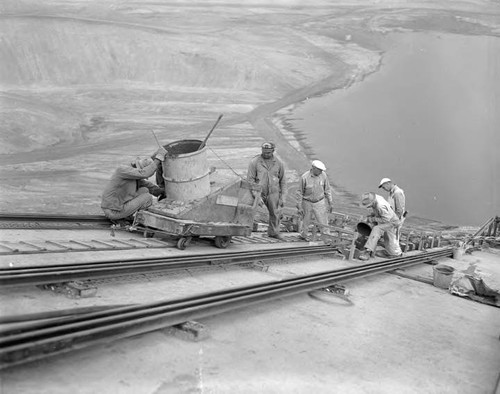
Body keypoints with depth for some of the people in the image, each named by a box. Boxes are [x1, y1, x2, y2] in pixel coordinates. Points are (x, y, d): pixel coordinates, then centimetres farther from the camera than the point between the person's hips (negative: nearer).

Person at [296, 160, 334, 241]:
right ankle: (303, 235, 42)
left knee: (324, 222, -1)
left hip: (320, 202, 1)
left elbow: (327, 190, -1)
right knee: (306, 221, 17)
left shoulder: (323, 175, -14)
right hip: (307, 203, -1)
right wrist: (299, 207, -8)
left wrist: (330, 203, 2)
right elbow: (300, 193, -10)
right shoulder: (304, 177, -21)